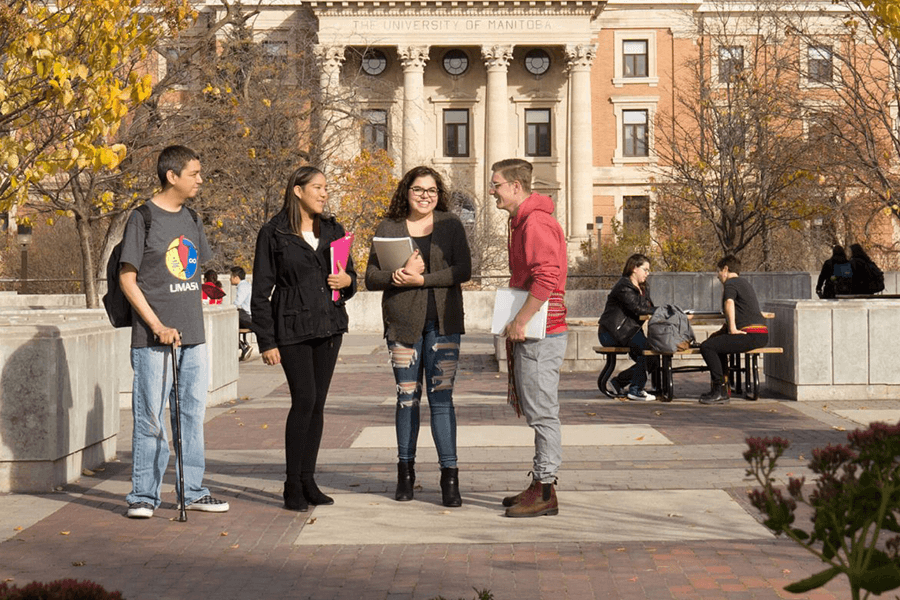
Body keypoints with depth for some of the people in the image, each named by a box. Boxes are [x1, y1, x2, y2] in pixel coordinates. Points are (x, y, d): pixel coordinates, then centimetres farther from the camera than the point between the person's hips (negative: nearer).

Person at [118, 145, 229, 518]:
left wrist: (195, 323, 14)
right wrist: (158, 326, -14)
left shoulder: (192, 219, 13)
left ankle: (192, 491, 19)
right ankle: (144, 495, 8)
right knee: (151, 417, -2)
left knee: (192, 413, 10)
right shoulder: (143, 218, -7)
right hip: (153, 339, -6)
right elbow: (127, 278, -9)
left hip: (193, 336, 7)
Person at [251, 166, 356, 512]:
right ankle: (292, 486, -2)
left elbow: (349, 274, 21)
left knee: (317, 403, 7)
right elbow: (261, 292, -4)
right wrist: (267, 341, -8)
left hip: (329, 326, 5)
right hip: (293, 328, -5)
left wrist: (347, 280, -4)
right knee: (304, 399, -12)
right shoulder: (274, 233, -3)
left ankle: (308, 480, 16)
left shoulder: (332, 230, 12)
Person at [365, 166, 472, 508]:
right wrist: (401, 274, -15)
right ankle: (405, 471, 18)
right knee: (407, 396, 6)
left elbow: (463, 271, -5)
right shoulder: (388, 229, 7)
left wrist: (421, 279, -15)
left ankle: (449, 476, -4)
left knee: (441, 396, -6)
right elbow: (371, 278, 4)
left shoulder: (450, 225, 5)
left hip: (443, 322, -1)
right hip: (402, 323, 1)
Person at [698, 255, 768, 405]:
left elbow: (729, 303, -27)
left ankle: (720, 392, -13)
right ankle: (721, 388, 26)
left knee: (706, 347, -14)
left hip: (751, 335, -11)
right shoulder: (743, 282, 27)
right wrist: (725, 329, 32)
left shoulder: (731, 283, -5)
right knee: (717, 342, 30)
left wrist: (732, 329, -26)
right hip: (761, 335, 11)